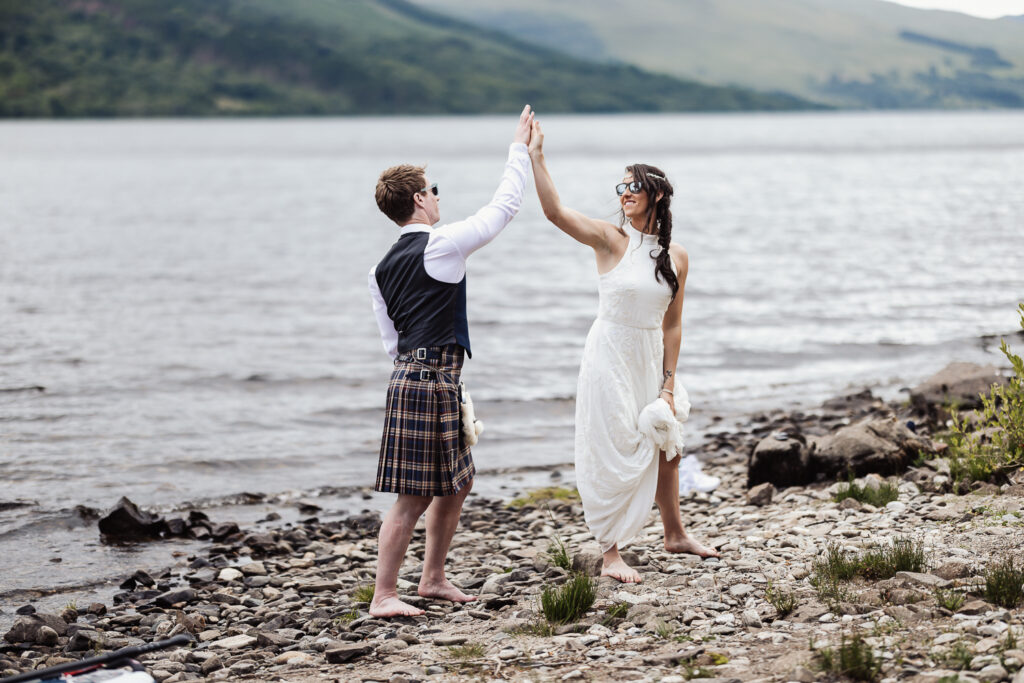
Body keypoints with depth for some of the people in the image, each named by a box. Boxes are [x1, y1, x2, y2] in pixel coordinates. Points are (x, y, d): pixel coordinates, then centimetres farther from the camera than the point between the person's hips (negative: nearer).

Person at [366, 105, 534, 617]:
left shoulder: (382, 269, 13)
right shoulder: (441, 244, -9)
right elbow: (504, 207, -2)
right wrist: (519, 148, 8)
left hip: (411, 375, 9)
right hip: (431, 379, -9)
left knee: (457, 483, 19)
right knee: (414, 496, -6)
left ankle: (433, 578, 28)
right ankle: (383, 596, -3)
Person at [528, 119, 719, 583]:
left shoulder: (676, 257, 2)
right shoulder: (611, 241, -9)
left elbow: (672, 324, 6)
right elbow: (555, 212, -23)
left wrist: (669, 382, 3)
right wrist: (536, 156, -29)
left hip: (651, 359, 4)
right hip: (610, 356, -4)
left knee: (664, 444, 15)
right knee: (613, 453, -3)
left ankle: (675, 534, 34)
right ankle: (611, 554, 5)